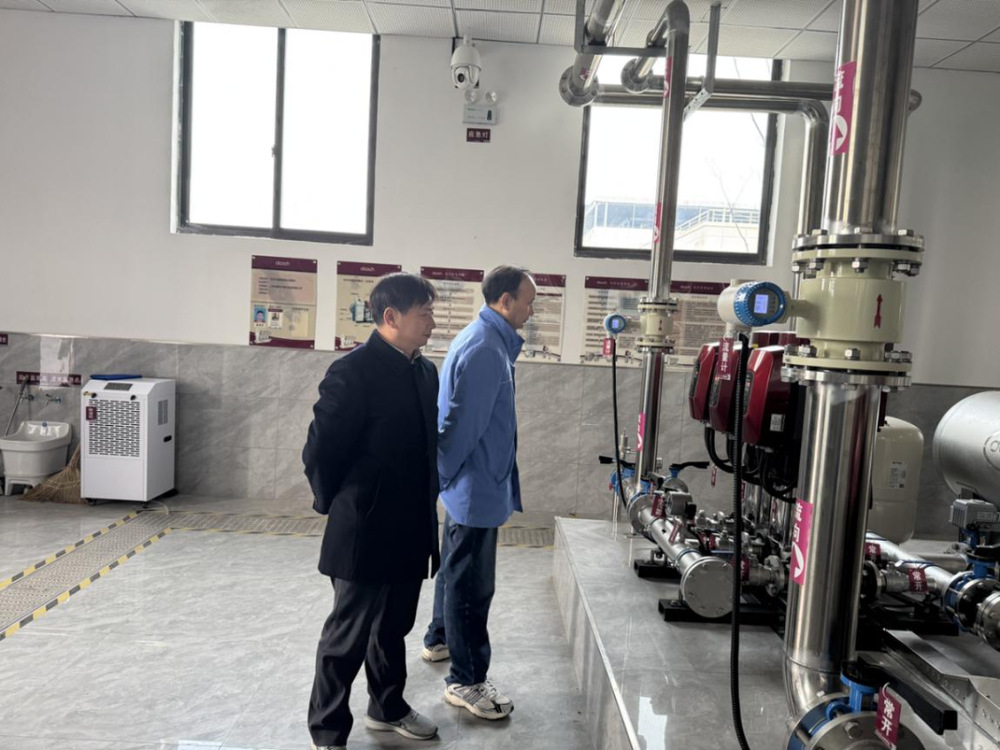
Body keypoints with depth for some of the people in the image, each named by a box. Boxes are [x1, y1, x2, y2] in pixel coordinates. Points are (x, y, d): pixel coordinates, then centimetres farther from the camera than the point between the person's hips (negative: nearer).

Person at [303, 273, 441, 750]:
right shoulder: (353, 372, -18)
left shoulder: (426, 372, 6)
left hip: (409, 532, 7)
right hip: (365, 533, -7)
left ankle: (387, 707, 43)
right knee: (347, 635, 9)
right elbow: (319, 451, -15)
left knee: (393, 627, 23)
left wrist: (424, 510, 12)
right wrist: (340, 508, -3)